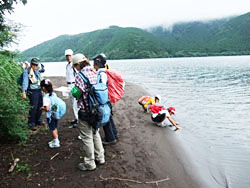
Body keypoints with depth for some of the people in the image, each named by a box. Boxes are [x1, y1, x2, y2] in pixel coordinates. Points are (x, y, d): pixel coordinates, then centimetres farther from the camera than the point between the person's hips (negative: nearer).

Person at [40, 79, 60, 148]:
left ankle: (56, 142, 20)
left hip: (50, 116, -7)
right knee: (55, 128, 21)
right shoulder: (54, 94, -2)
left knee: (52, 129, 8)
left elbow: (47, 109, -27)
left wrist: (42, 108, -6)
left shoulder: (46, 97, -23)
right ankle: (56, 140, 35)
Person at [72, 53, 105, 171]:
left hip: (85, 111, -7)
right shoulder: (95, 73, 4)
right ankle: (100, 158, 35)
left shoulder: (79, 76, -17)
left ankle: (89, 163, 21)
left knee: (87, 137, 7)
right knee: (95, 133, 22)